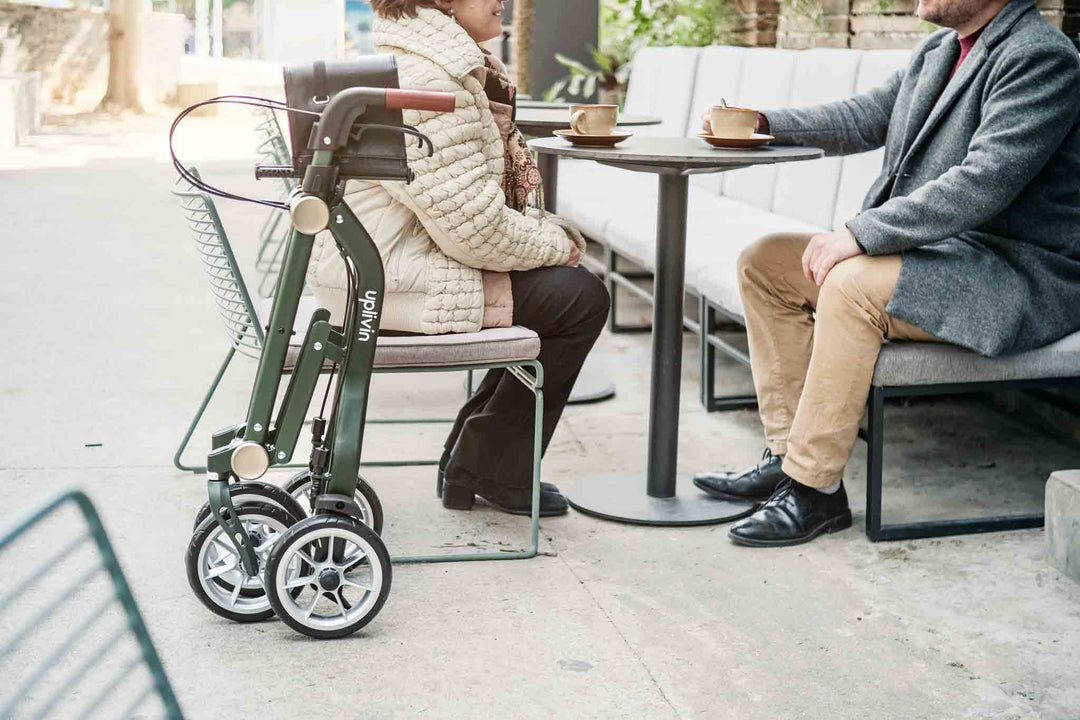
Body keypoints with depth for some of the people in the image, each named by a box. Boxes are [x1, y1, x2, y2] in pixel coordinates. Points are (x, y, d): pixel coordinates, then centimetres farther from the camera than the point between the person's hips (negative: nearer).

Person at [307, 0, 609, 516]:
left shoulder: (443, 64, 13)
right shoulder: (426, 81, -23)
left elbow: (468, 201, 20)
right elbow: (472, 226, -24)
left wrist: (547, 229, 6)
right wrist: (553, 242, -7)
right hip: (388, 283, -11)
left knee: (562, 282, 17)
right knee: (579, 297, -9)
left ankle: (470, 465, 19)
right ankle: (493, 473, 5)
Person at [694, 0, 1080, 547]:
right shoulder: (937, 52, 12)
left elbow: (981, 184, -28)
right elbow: (867, 117, 20)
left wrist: (859, 233, -29)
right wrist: (766, 124, 5)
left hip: (1023, 273, -10)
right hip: (935, 248, 10)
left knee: (851, 284, -32)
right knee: (765, 261, 2)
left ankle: (813, 487, -21)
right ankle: (787, 454, 0)